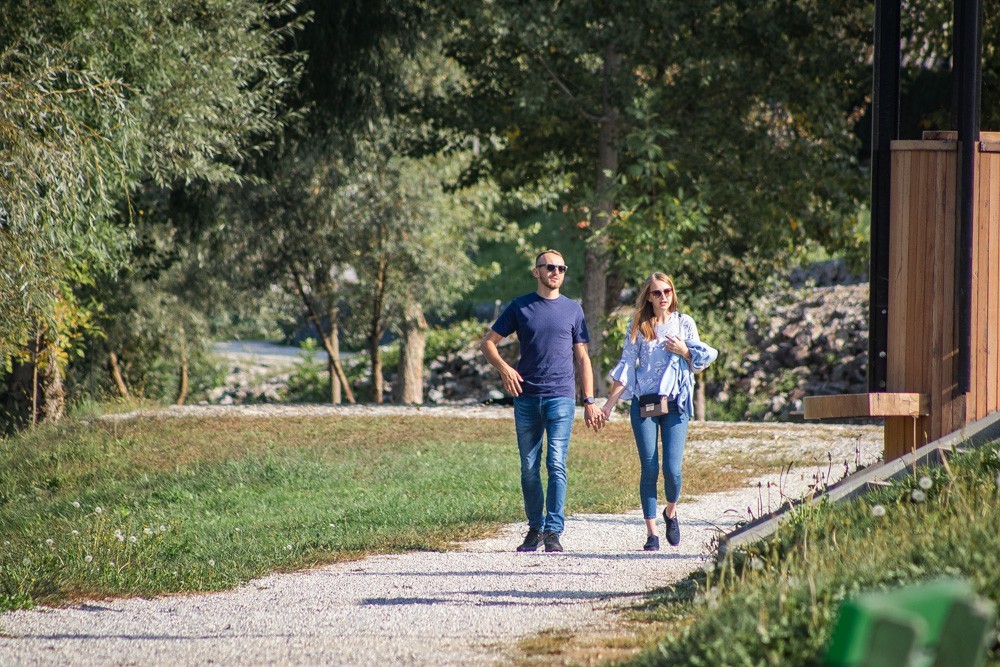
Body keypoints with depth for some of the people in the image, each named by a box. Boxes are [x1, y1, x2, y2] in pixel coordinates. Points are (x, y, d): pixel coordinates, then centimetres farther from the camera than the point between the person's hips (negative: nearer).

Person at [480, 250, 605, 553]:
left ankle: (553, 531, -14)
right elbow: (488, 342, 10)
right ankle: (535, 529, 17)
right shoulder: (520, 307, 7)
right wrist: (504, 368, -10)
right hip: (526, 398, 1)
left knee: (556, 465, -12)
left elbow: (582, 358, 13)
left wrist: (589, 401, 6)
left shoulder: (572, 310, 10)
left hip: (561, 397, -1)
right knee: (529, 468, 6)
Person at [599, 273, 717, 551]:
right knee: (649, 469, -4)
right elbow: (625, 368, 7)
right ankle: (651, 532, 2)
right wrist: (609, 404, 2)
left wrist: (684, 351, -8)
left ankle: (670, 512, 20)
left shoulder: (685, 324, 8)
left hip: (675, 404, 0)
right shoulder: (638, 328, 7)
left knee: (672, 469, -10)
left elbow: (701, 361, 13)